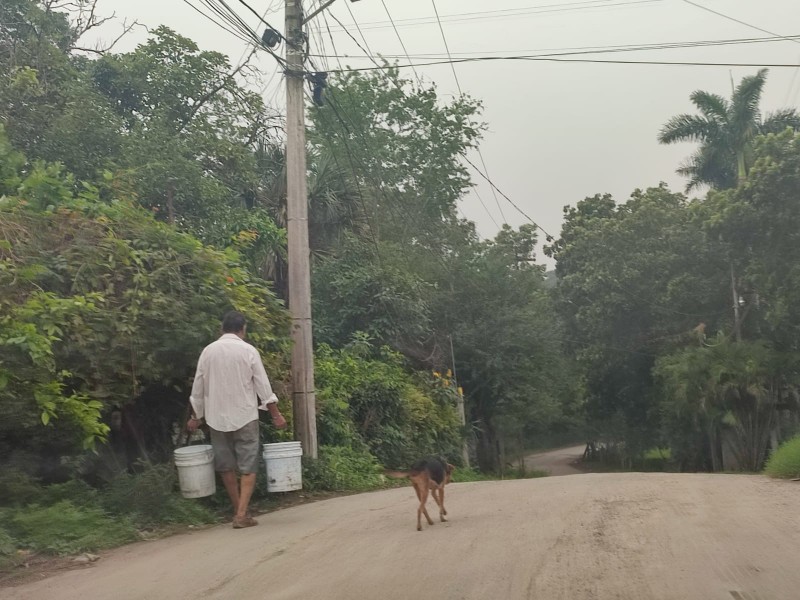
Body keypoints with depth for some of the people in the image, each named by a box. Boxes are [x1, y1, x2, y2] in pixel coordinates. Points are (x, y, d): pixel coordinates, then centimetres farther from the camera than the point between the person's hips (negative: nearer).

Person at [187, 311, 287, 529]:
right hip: (245, 416, -3)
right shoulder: (248, 351, -6)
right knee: (248, 467, 2)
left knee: (226, 466, 14)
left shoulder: (208, 351, 3)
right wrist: (276, 414, 2)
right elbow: (263, 386, -6)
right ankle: (242, 514, -7)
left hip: (217, 418, 3)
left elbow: (198, 388, 7)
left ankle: (238, 511, 23)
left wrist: (195, 416, 19)